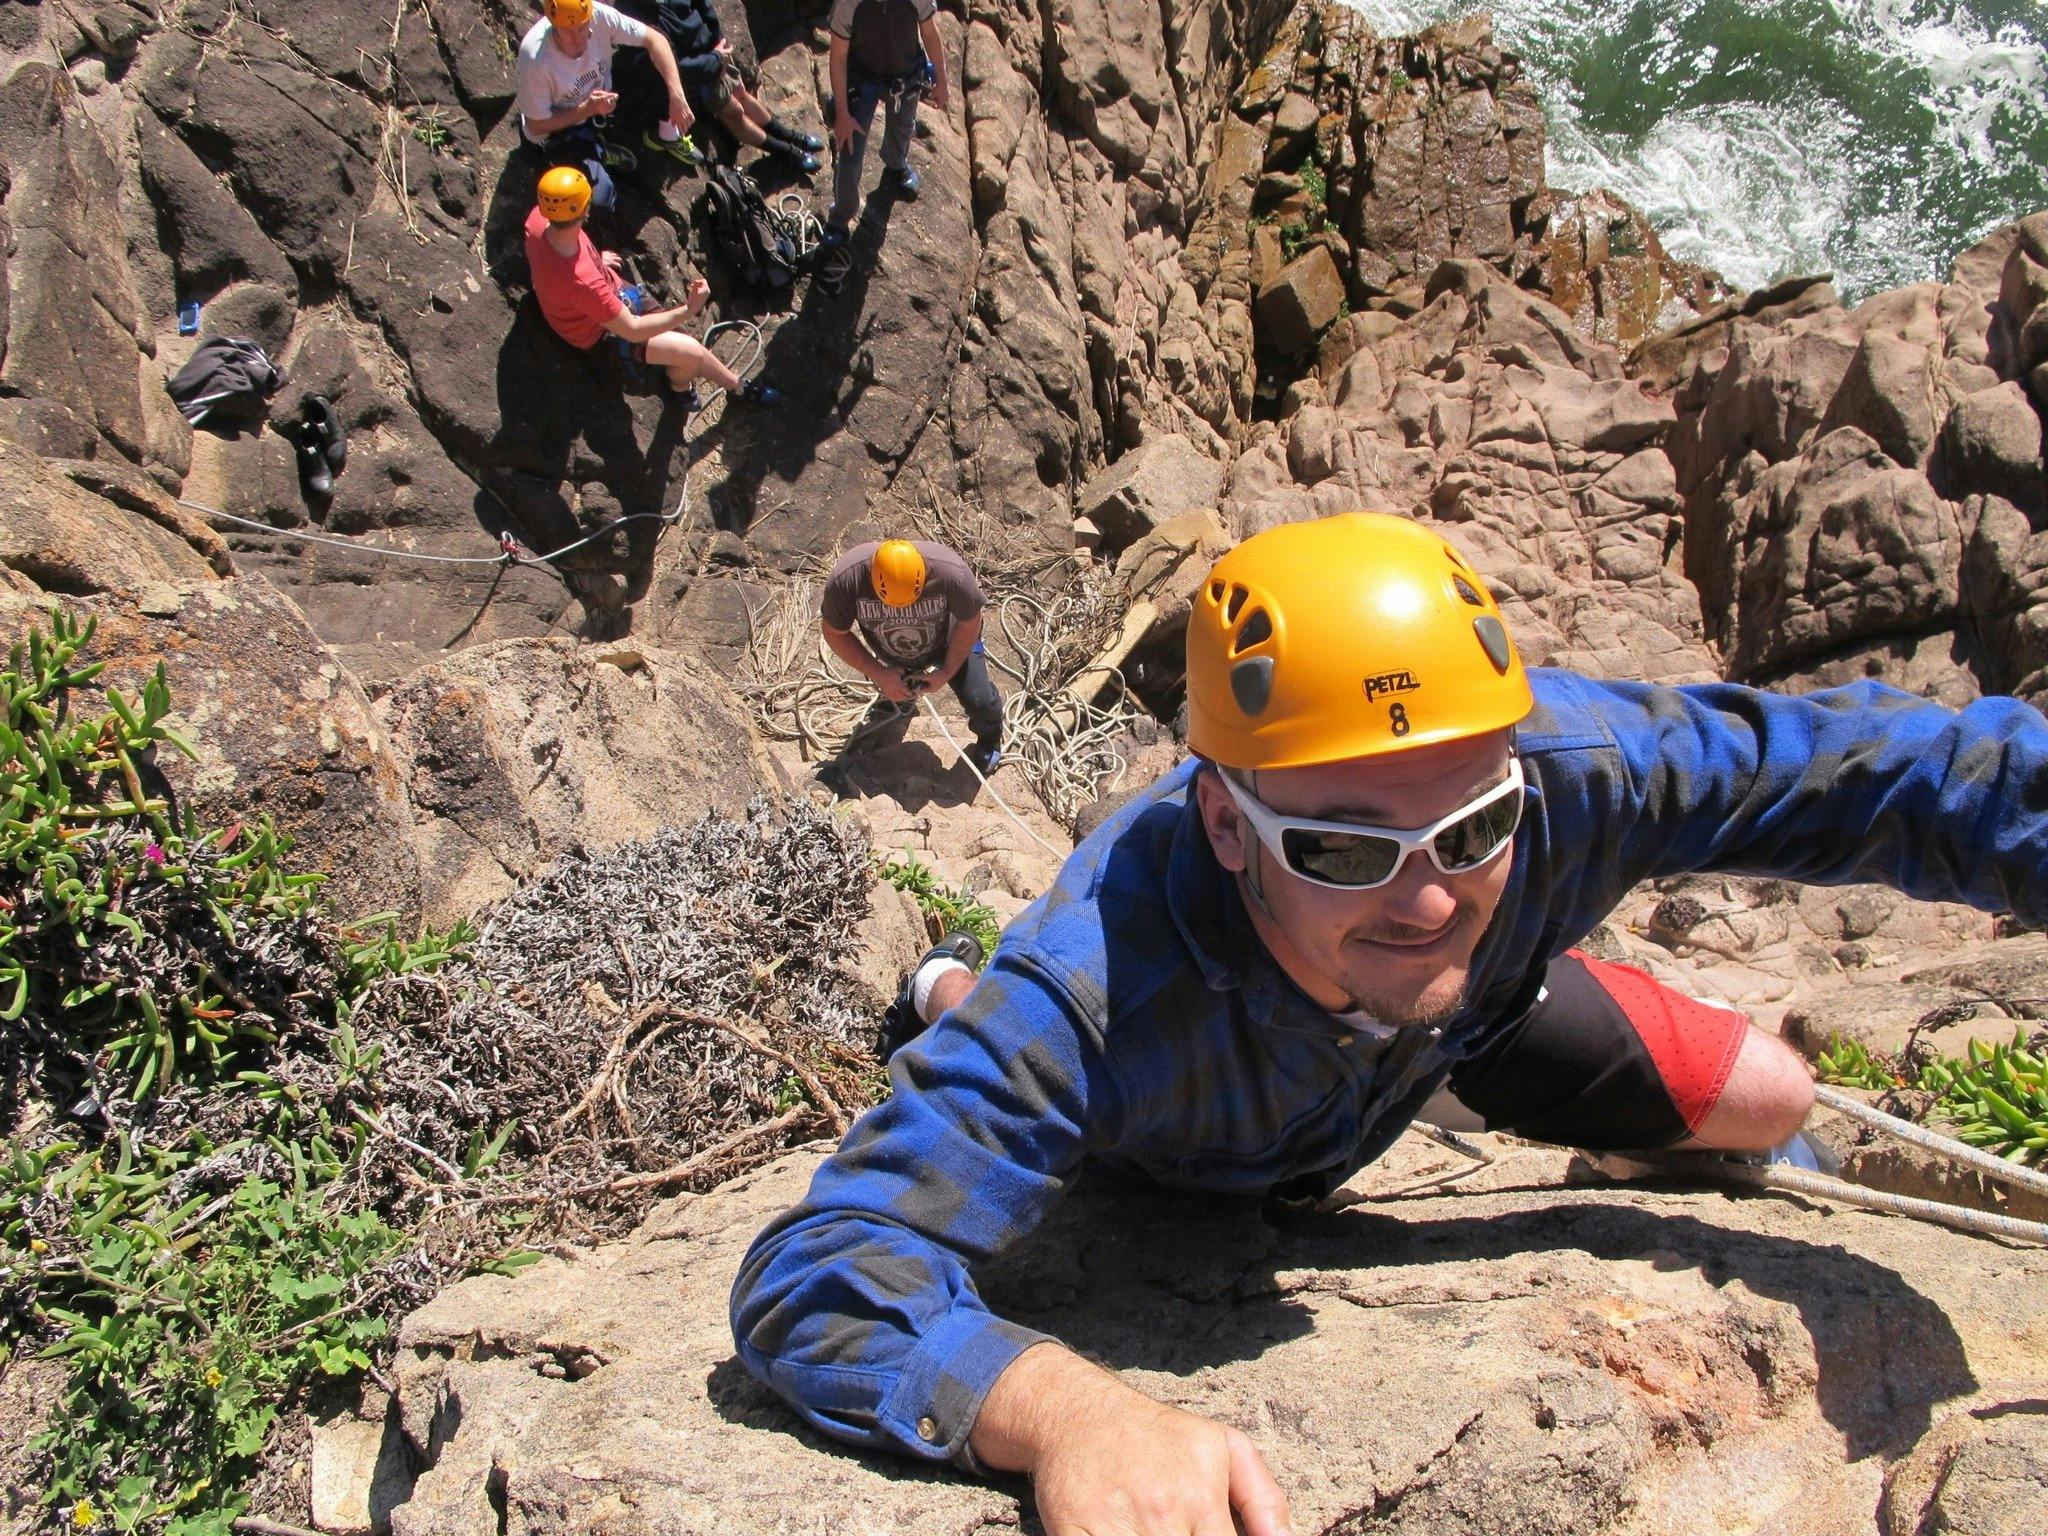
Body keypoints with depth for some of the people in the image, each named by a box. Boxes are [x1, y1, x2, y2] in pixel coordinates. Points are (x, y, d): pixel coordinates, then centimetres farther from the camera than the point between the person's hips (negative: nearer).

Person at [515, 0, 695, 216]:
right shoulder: (535, 58, -35)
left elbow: (654, 39, -15)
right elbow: (536, 126, -22)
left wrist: (677, 97, -26)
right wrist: (587, 109, -33)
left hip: (602, 97, 4)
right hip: (560, 128, -4)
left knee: (665, 71, -17)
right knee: (600, 199, -26)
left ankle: (665, 136, 14)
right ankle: (598, 154, 10)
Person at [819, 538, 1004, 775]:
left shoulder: (951, 574, -42)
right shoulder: (845, 580, -39)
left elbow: (969, 623, -20)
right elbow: (834, 633, -20)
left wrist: (946, 673, -17)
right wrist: (879, 674, -22)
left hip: (947, 642, -1)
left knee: (979, 701, -5)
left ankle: (989, 741, 28)